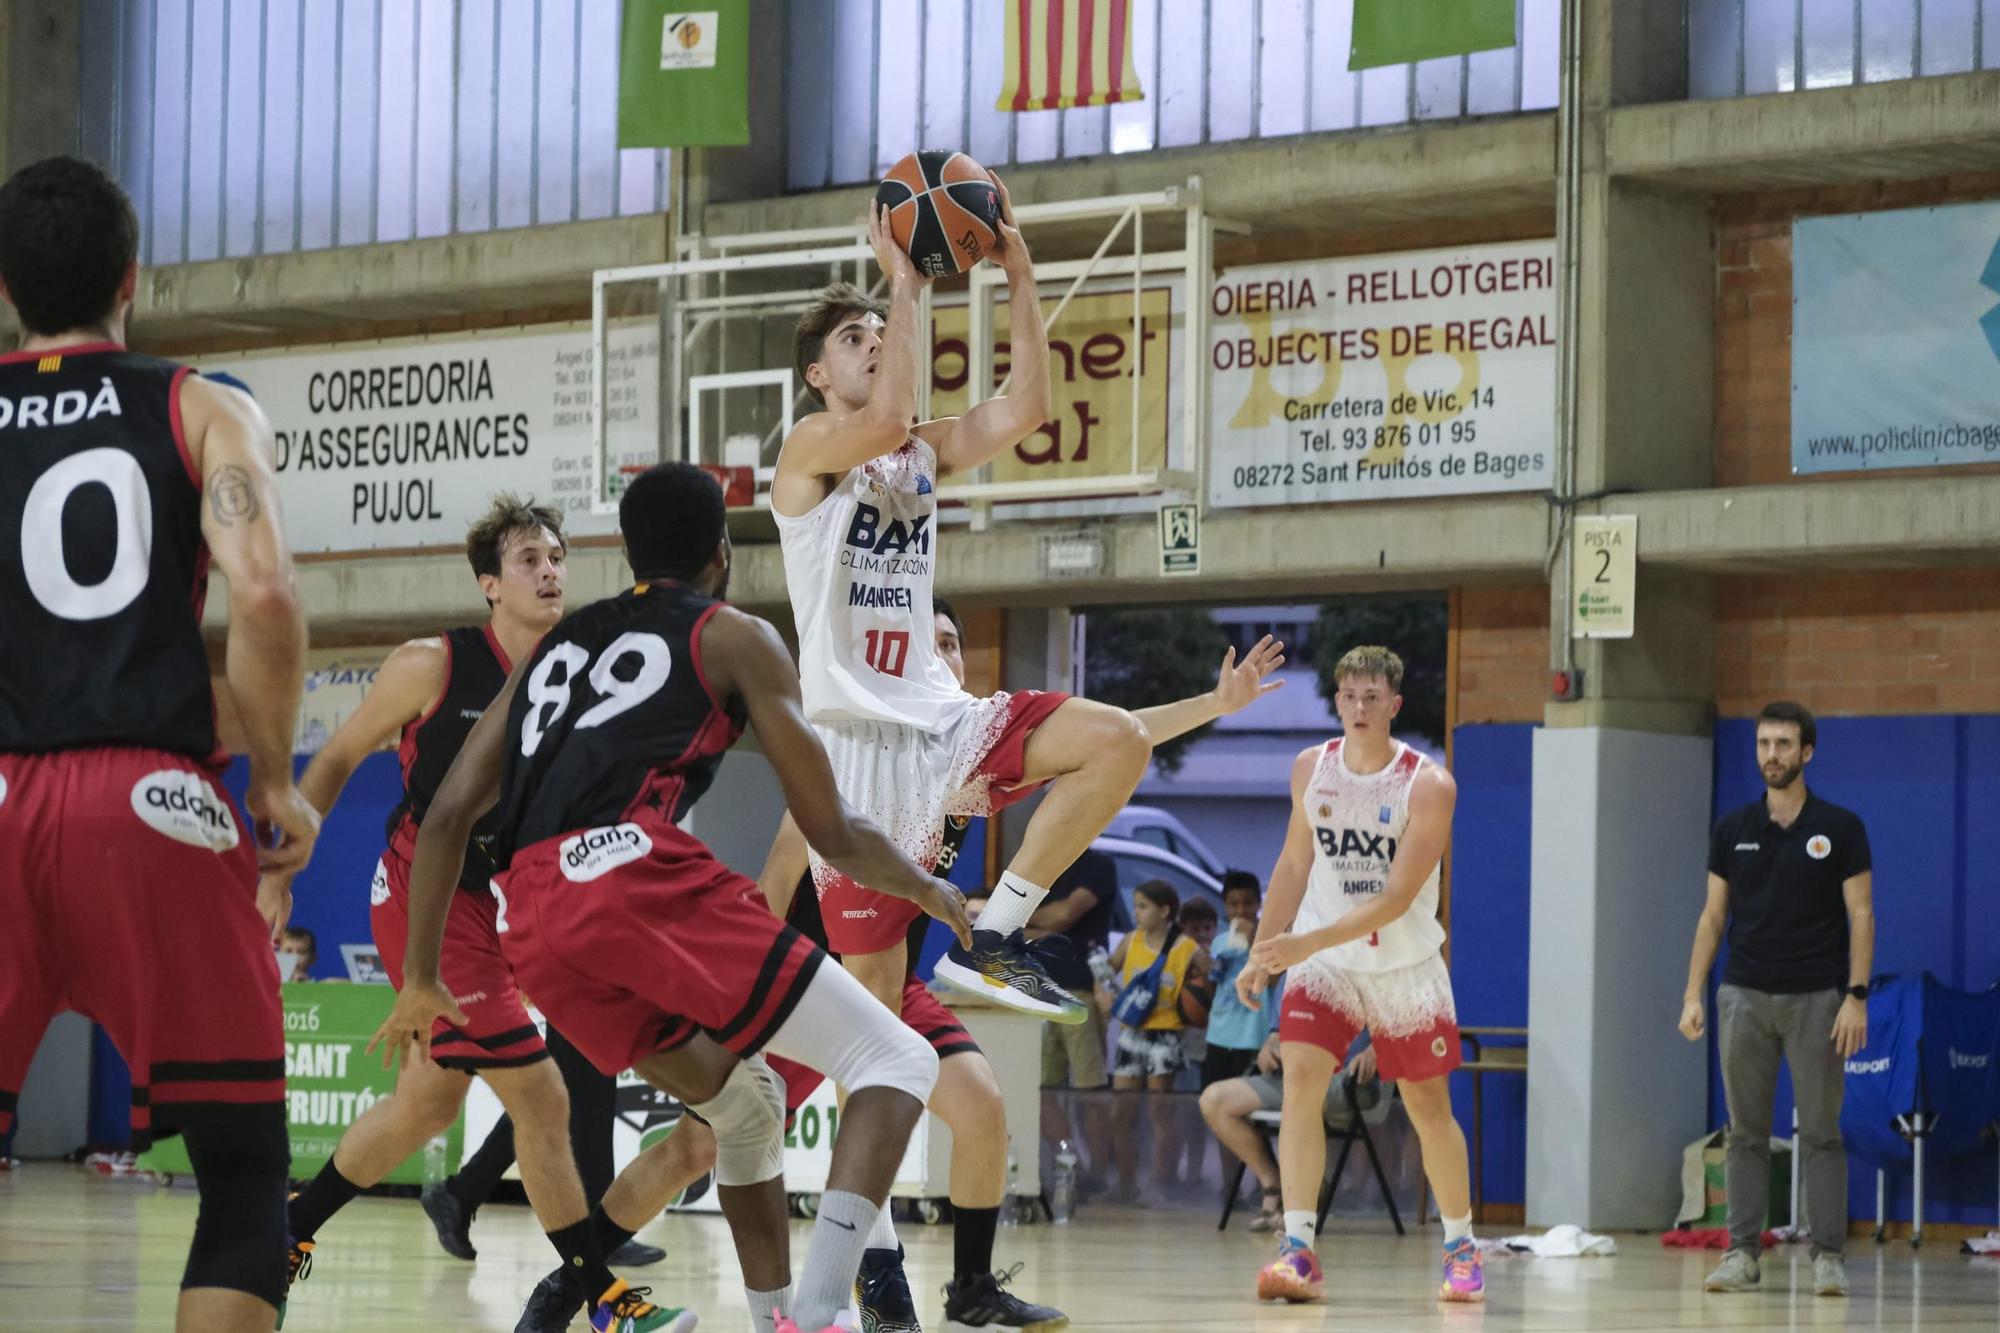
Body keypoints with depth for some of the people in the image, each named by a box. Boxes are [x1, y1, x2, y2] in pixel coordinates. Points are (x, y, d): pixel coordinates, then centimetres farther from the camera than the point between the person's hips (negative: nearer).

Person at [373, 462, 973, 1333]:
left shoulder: (557, 646, 32)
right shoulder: (734, 638, 16)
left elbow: (448, 814, 23)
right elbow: (831, 833, 12)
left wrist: (421, 982, 29)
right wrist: (929, 891, 31)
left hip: (533, 931, 6)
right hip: (637, 873, -6)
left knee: (746, 1102, 27)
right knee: (893, 1062, 0)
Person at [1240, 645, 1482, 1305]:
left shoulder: (1428, 785, -17)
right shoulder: (1311, 768, -3)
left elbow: (1396, 898, -23)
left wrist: (1308, 942, -32)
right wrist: (1261, 954, 6)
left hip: (1406, 966, -2)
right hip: (1322, 960, 2)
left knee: (1430, 1109, 7)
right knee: (1300, 1080, -18)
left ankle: (1461, 1248, 26)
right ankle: (1298, 1251, -21)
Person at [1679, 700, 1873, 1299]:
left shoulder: (1840, 828, -1)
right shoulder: (1733, 829, 7)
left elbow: (1861, 915, -2)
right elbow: (1713, 916, 10)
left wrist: (1856, 996, -11)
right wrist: (1693, 994, 2)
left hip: (1817, 1000, -3)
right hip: (1745, 996, 3)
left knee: (1820, 1132, -1)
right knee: (1746, 1132, 3)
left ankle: (1828, 1256, 1)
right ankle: (1742, 1254, 6)